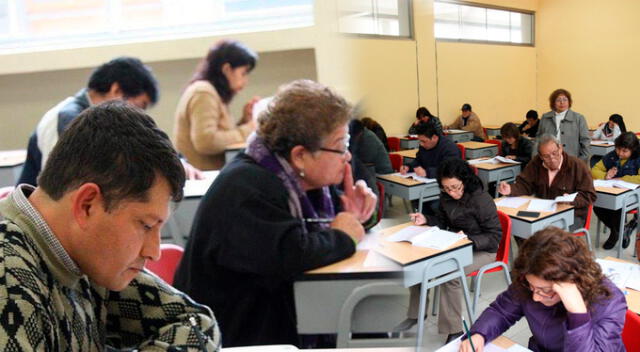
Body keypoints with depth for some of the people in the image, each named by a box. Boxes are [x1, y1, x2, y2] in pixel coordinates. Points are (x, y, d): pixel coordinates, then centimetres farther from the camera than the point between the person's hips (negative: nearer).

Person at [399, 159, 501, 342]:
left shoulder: (482, 200, -22)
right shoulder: (446, 197, -3)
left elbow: (495, 236, -18)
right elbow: (442, 221, 11)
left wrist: (469, 240, -34)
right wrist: (426, 220, -11)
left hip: (480, 250, -6)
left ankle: (454, 330, -13)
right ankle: (417, 312, 10)